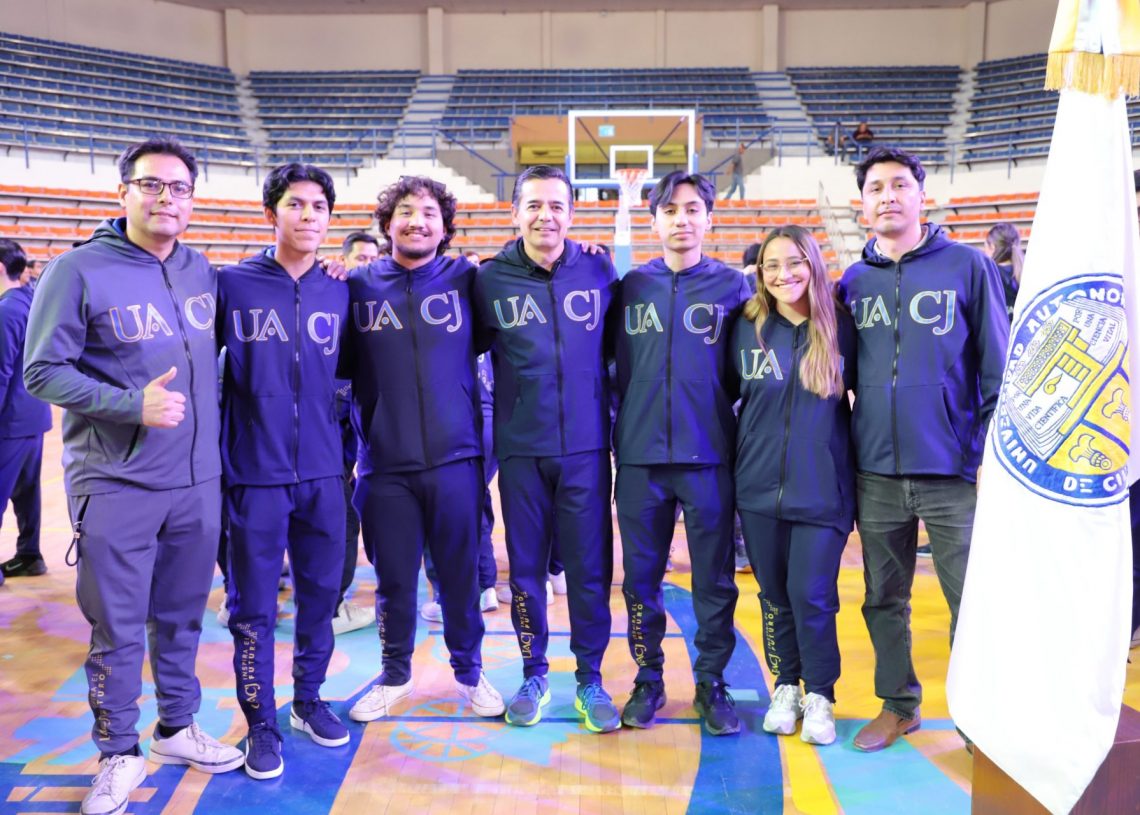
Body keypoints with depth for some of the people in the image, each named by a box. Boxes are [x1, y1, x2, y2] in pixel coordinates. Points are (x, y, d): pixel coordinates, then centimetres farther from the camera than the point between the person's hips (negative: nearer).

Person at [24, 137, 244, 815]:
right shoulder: (79, 270, -9)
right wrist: (132, 405, -21)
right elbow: (43, 372, -9)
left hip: (198, 481, 5)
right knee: (117, 628, 5)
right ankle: (119, 754, 23)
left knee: (182, 615, 16)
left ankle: (177, 728, 34)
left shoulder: (203, 272, 6)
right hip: (116, 486, -4)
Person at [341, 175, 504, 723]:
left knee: (461, 574, 10)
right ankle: (395, 676, 32)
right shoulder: (358, 285, 5)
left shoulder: (466, 280, 3)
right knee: (394, 578, 11)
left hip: (455, 457, 0)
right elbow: (338, 364, 8)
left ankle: (469, 672, 31)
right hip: (385, 463, 1)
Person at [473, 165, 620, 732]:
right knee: (525, 567, 9)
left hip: (586, 448, 0)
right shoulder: (490, 279, 0)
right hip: (521, 450, 0)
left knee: (589, 569, 5)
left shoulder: (600, 271, 3)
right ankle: (534, 674, 26)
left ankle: (590, 680, 21)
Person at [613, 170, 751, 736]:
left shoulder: (732, 286, 5)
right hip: (640, 456, 2)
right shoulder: (630, 287, 9)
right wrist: (625, 422, 3)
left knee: (714, 577, 5)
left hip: (708, 456, -1)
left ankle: (711, 683, 20)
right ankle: (648, 679, 24)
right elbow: (614, 364, 13)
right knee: (640, 575, 8)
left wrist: (724, 416, 0)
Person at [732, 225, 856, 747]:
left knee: (811, 595, -2)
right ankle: (786, 688, 30)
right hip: (759, 488, 2)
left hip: (823, 488, -2)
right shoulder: (747, 328, 2)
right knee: (774, 594, 11)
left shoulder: (840, 328, -2)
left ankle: (820, 695, 19)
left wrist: (856, 456, 0)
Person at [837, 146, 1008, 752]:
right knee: (884, 599, 13)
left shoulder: (967, 266, 0)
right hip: (876, 473, 3)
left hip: (953, 472, -3)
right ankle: (896, 704, 30)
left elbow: (997, 367, -1)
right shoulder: (852, 282, 9)